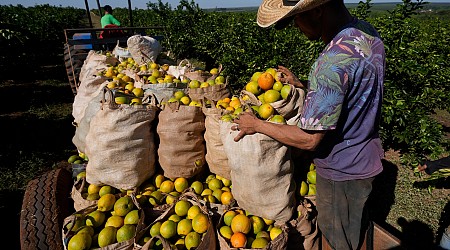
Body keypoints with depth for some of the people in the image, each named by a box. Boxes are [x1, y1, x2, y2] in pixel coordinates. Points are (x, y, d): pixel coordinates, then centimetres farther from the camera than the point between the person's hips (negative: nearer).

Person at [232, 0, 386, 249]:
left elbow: (309, 139, -28)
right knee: (358, 230, 32)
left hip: (341, 172, -8)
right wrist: (302, 84, 7)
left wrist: (256, 124, -18)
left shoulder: (333, 62, -34)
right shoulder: (367, 32, -4)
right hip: (366, 156, 8)